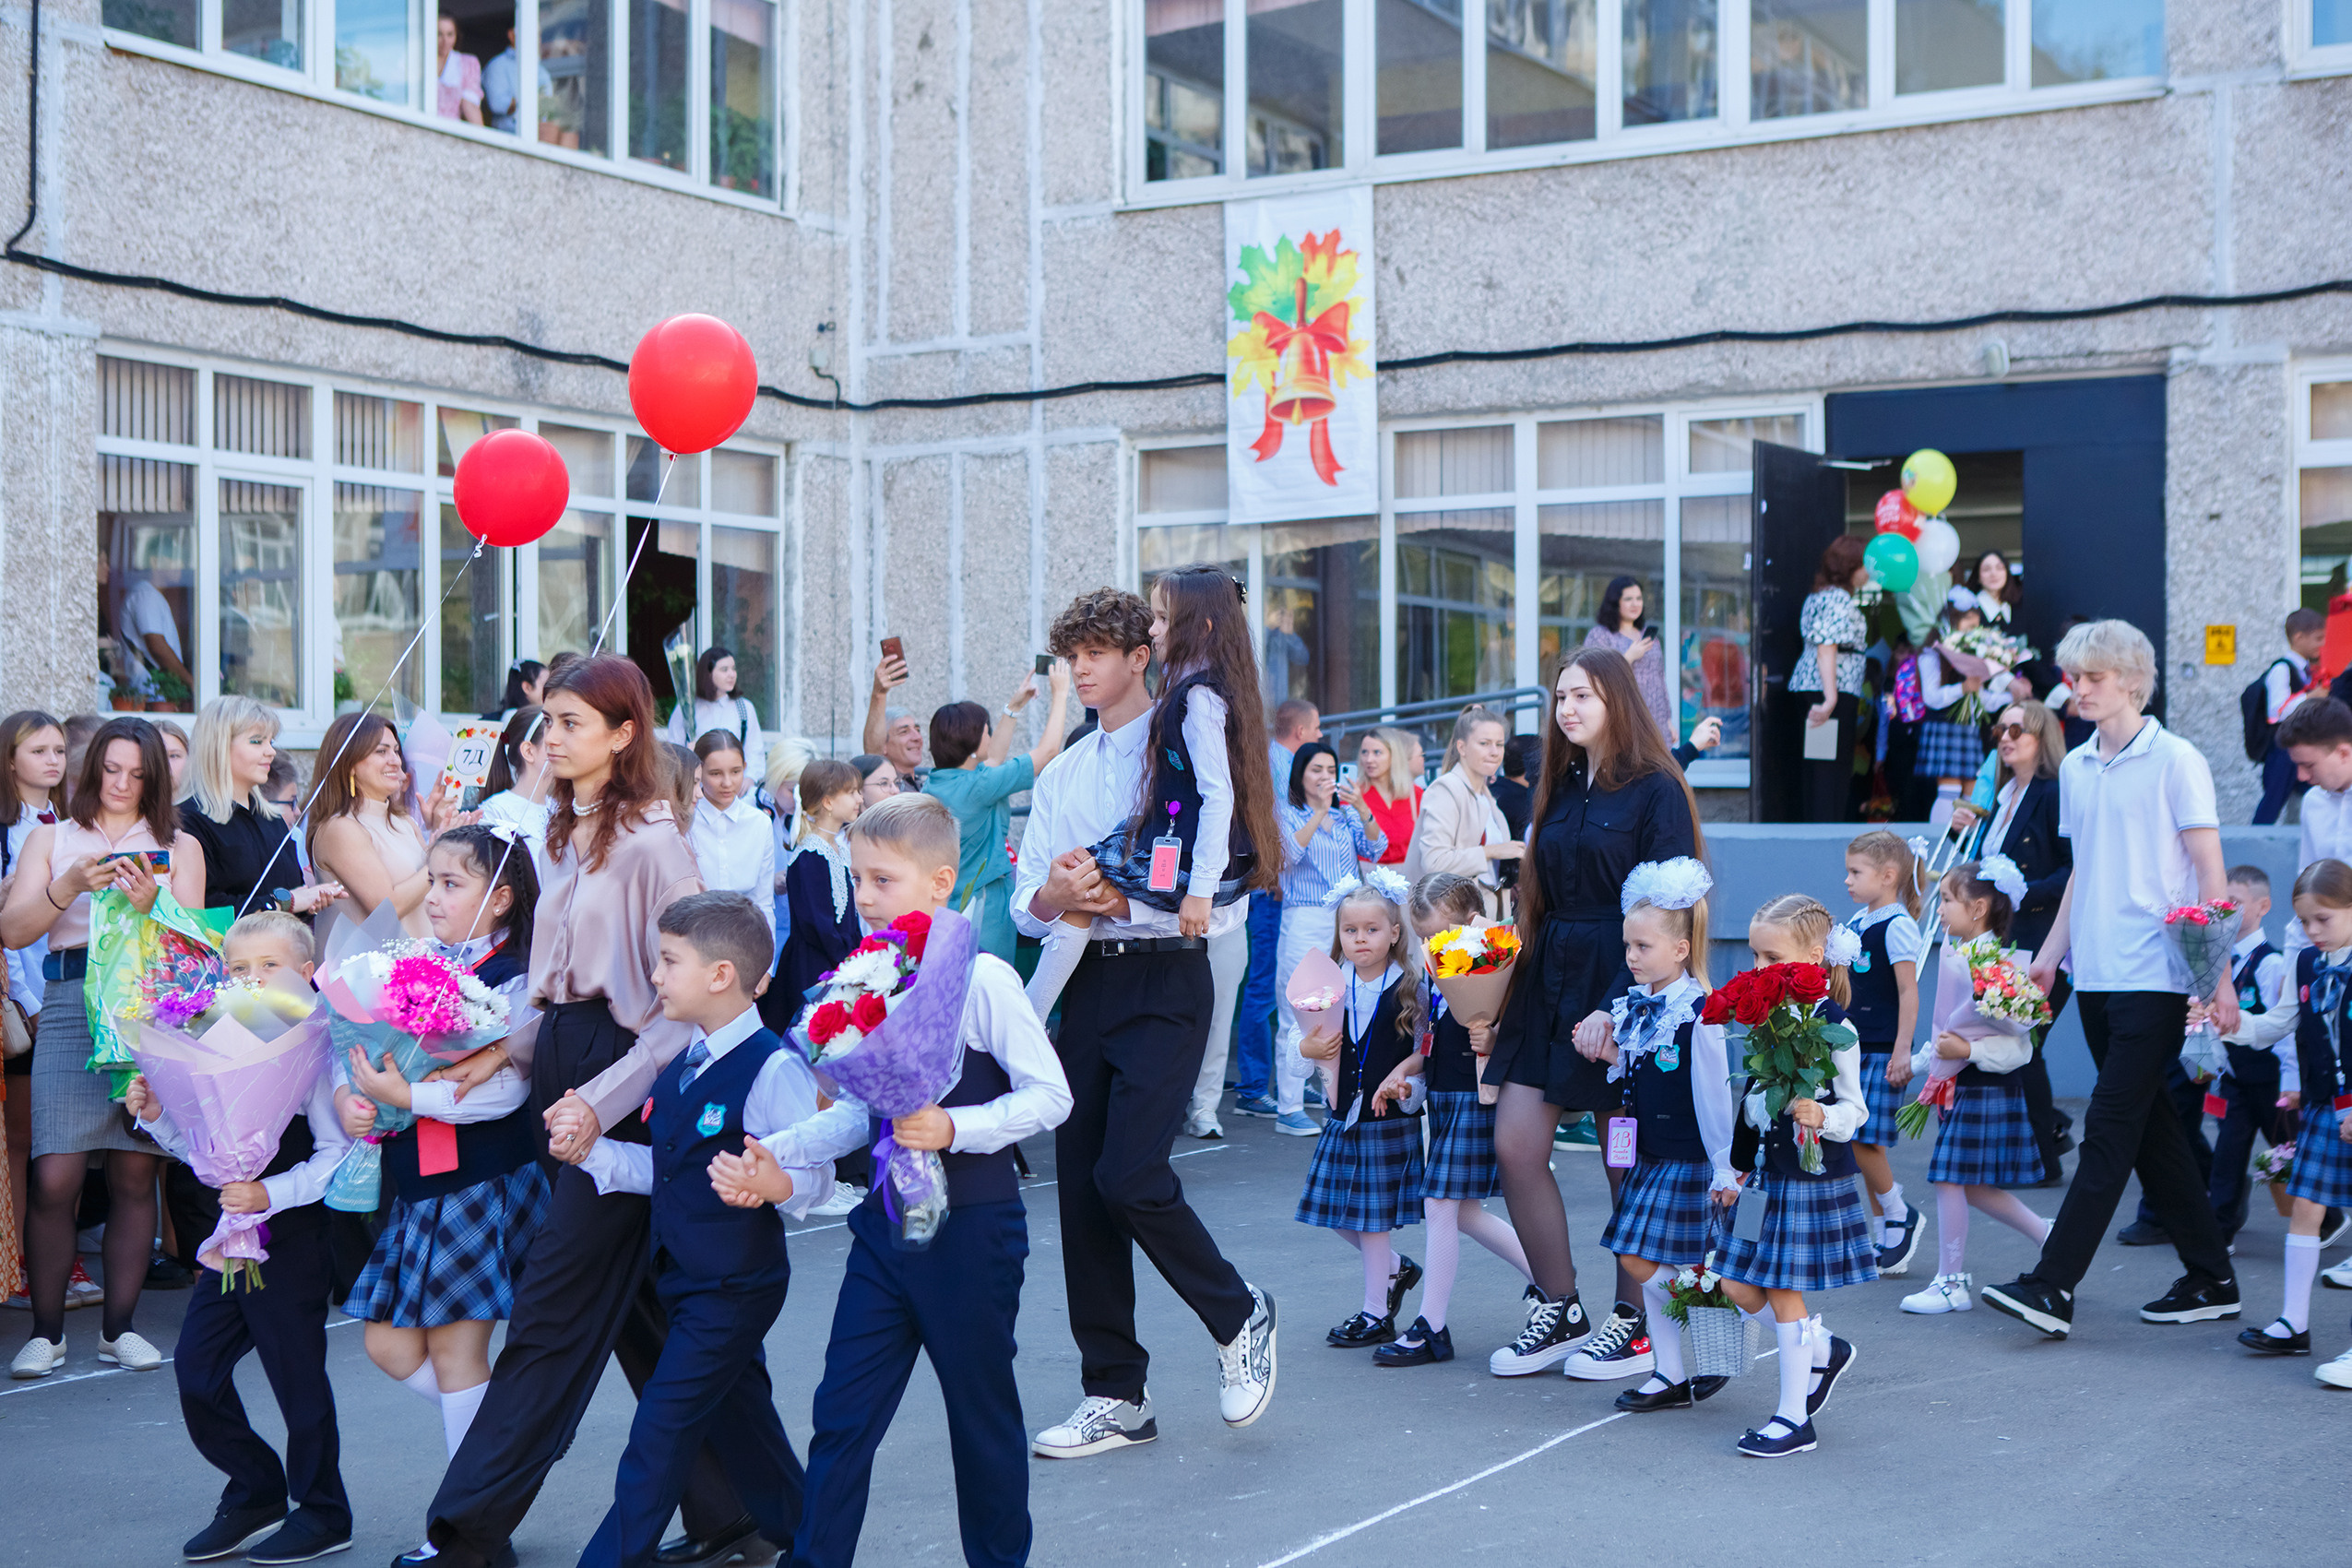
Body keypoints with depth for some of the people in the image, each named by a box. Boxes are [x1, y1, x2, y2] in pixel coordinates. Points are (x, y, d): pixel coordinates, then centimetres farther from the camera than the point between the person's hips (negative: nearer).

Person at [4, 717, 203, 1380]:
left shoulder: (179, 847, 16)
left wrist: (150, 906, -13)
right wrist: (70, 886, -12)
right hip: (73, 1005, -1)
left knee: (135, 1176, 1)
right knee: (54, 1180, -10)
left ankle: (118, 1327, 11)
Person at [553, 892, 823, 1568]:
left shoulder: (774, 1068, -20)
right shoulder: (684, 1067, 9)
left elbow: (812, 1176, -18)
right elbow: (663, 1171, 13)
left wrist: (778, 1187, -39)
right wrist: (592, 1150, 0)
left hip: (734, 1287, -9)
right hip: (686, 1279, 9)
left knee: (661, 1431, -5)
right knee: (739, 1418, 19)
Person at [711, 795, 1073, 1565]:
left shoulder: (981, 977, -15)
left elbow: (1049, 1095, -15)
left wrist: (954, 1127, -26)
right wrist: (776, 1155, 3)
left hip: (971, 1227, -6)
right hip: (887, 1219, 6)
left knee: (982, 1412, 9)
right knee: (841, 1413, 4)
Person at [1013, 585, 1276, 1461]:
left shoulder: (1186, 751, -2)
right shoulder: (1060, 777, 19)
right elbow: (1025, 904, 14)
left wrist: (1117, 899, -15)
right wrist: (1054, 895, -8)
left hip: (1164, 978, -7)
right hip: (1083, 985, 7)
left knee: (1130, 1176, -17)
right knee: (1082, 1185, 5)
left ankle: (1239, 1317, 10)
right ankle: (1115, 1396, 14)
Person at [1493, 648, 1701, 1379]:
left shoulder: (1655, 791, -8)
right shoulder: (1561, 789, 14)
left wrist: (1618, 1008, -21)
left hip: (1624, 988, -7)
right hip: (1550, 982, 7)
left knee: (1627, 1163, 3)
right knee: (1514, 1146, -1)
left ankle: (1634, 1324, 17)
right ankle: (1560, 1312, 12)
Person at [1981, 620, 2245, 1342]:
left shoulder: (2175, 760, -6)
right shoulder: (2075, 768, 13)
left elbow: (2211, 875, -7)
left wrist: (2219, 976, -12)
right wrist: (2051, 951, 15)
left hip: (2153, 976, -7)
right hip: (2096, 976, 7)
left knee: (2110, 1130, -8)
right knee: (2150, 1128, 11)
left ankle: (2053, 1287, -11)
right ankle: (2211, 1280, 21)